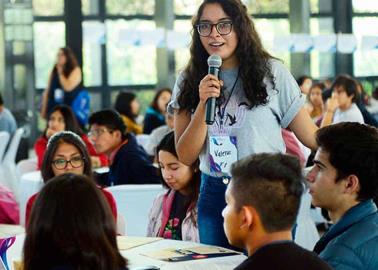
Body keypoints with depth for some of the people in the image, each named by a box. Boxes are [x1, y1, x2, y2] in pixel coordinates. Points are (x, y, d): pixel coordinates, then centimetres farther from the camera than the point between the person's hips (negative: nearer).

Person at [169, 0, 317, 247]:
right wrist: (203, 105, -14)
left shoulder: (271, 72, -3)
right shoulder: (188, 81, 5)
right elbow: (186, 157, -1)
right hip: (213, 196, 3)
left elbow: (311, 137, -1)